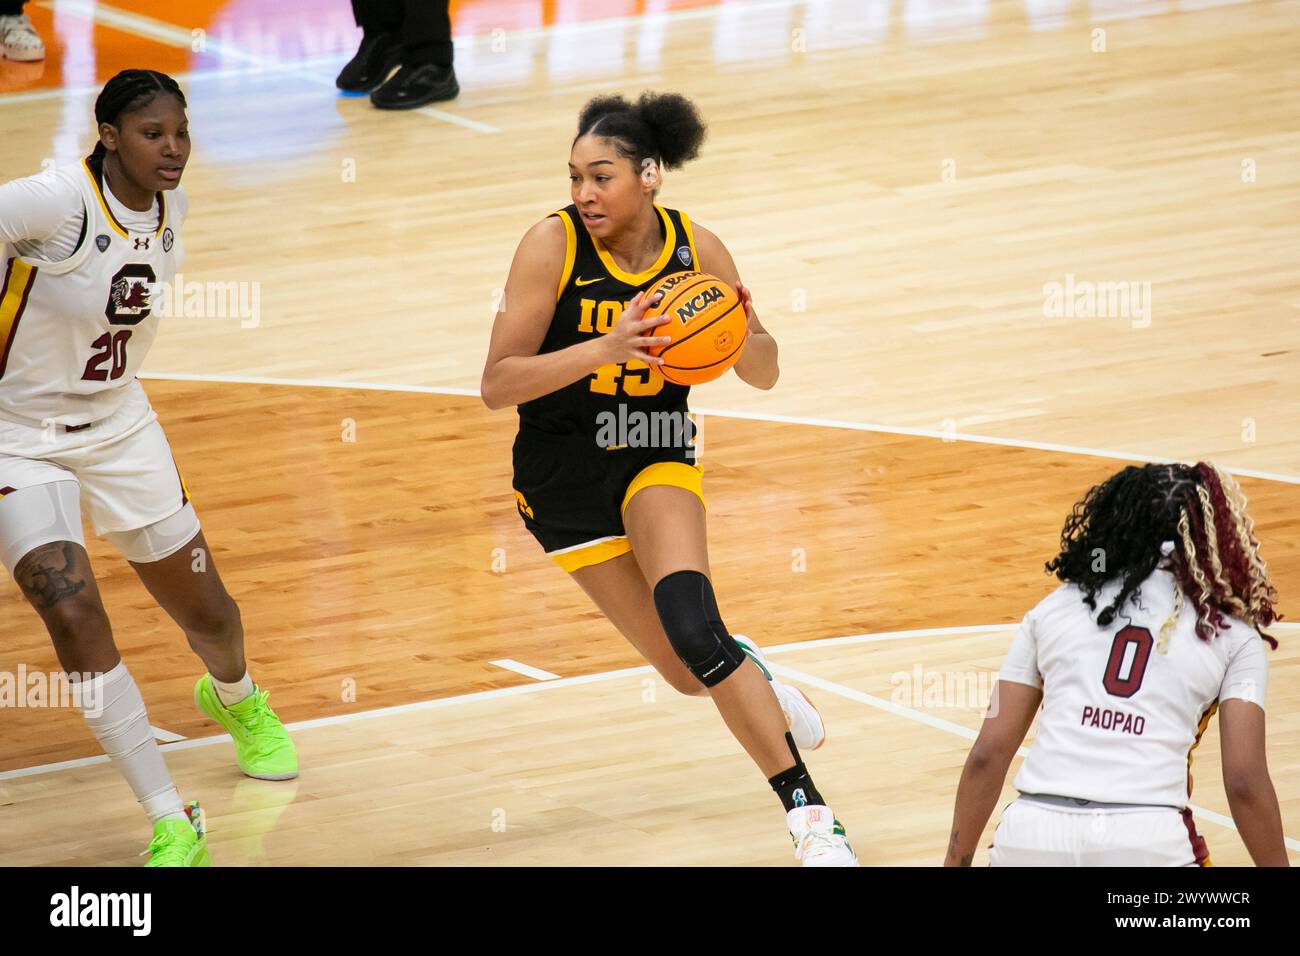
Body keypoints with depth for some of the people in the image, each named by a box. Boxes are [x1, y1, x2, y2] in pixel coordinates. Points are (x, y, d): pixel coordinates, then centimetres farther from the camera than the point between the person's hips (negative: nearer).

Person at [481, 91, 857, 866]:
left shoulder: (697, 250, -11)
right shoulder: (552, 246, -19)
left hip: (657, 457, 0)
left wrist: (744, 329, -23)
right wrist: (605, 348, -37)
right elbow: (498, 385, -24)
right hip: (564, 477, 0)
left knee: (691, 624, -26)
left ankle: (810, 817, -20)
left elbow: (764, 376, 0)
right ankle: (752, 674, 40)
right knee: (692, 672, 1)